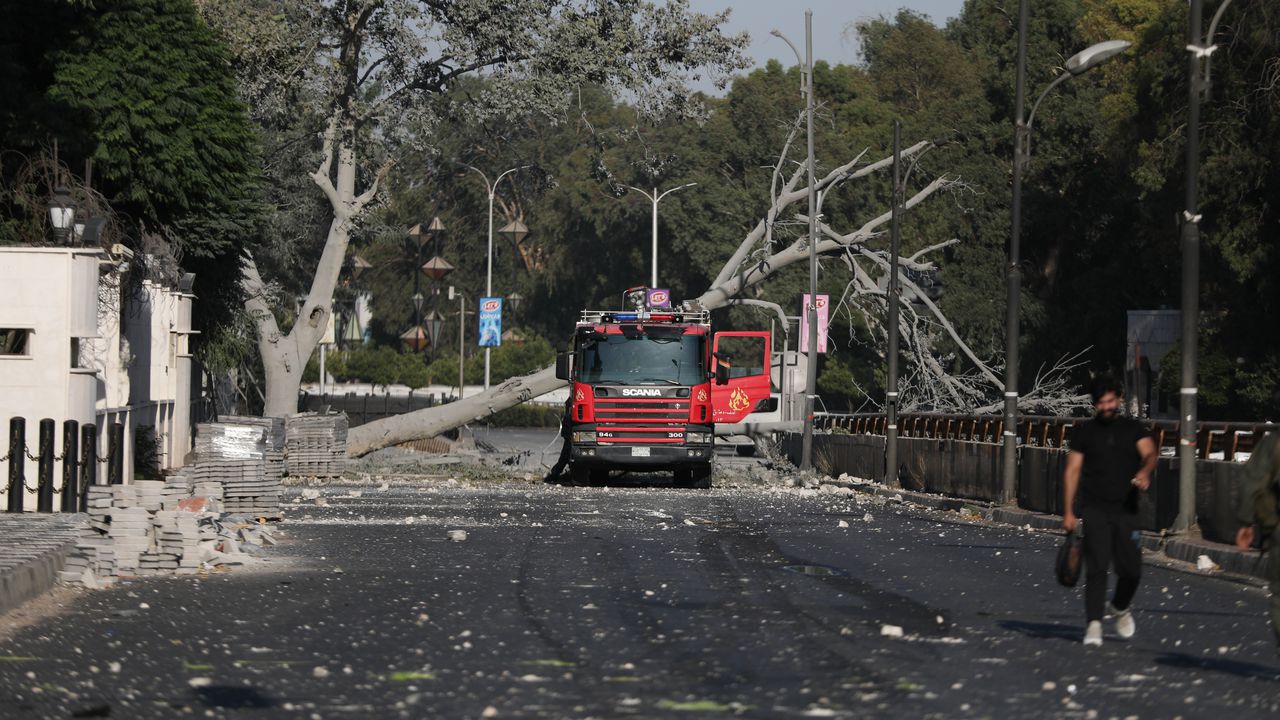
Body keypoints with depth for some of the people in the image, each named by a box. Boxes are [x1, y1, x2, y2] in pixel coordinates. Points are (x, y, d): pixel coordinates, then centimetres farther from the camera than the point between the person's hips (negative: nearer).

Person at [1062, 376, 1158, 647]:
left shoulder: (1133, 429, 9)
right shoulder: (1084, 432, 6)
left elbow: (1149, 452, -8)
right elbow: (1072, 470, 5)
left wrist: (1145, 471, -32)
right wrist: (1068, 512, -1)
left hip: (1126, 508, 1)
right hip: (1094, 509, -1)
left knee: (1131, 569, 2)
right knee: (1096, 567, -12)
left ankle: (1121, 607, 32)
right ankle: (1093, 624, -13)